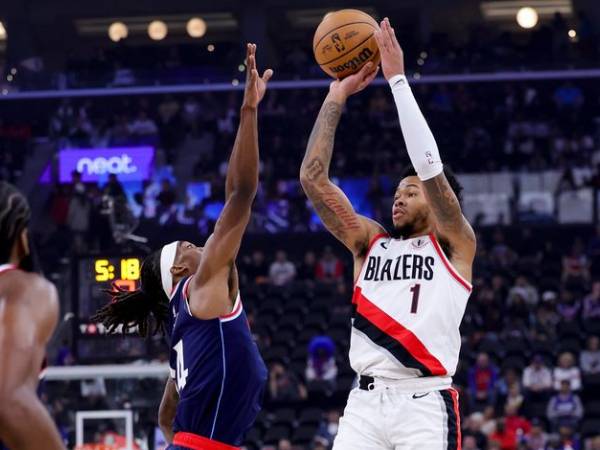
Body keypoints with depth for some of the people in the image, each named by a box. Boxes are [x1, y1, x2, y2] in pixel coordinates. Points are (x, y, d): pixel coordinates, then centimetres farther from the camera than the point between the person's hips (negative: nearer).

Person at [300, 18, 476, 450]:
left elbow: (430, 166, -8)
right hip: (366, 401, 5)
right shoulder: (370, 241, 19)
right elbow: (313, 177, 11)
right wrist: (337, 96, 7)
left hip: (425, 403, -4)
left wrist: (397, 79, -6)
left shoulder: (454, 246, 7)